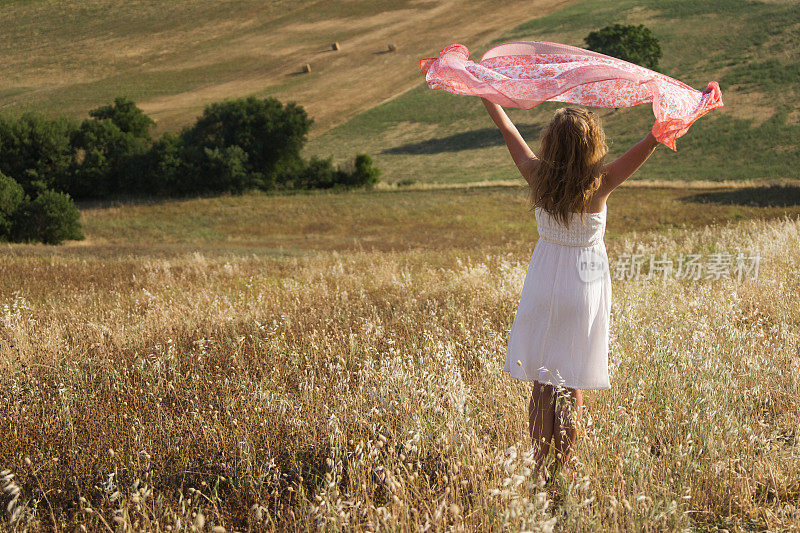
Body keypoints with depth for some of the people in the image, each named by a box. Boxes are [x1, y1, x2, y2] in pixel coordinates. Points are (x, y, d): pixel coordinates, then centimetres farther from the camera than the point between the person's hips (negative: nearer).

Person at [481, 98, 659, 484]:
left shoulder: (537, 176, -10)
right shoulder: (599, 182, -18)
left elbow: (506, 127, 1)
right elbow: (652, 141, -18)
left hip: (543, 285, 3)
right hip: (584, 283, -2)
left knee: (542, 380, 12)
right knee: (573, 385, 8)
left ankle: (539, 467, 17)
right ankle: (563, 469, 14)